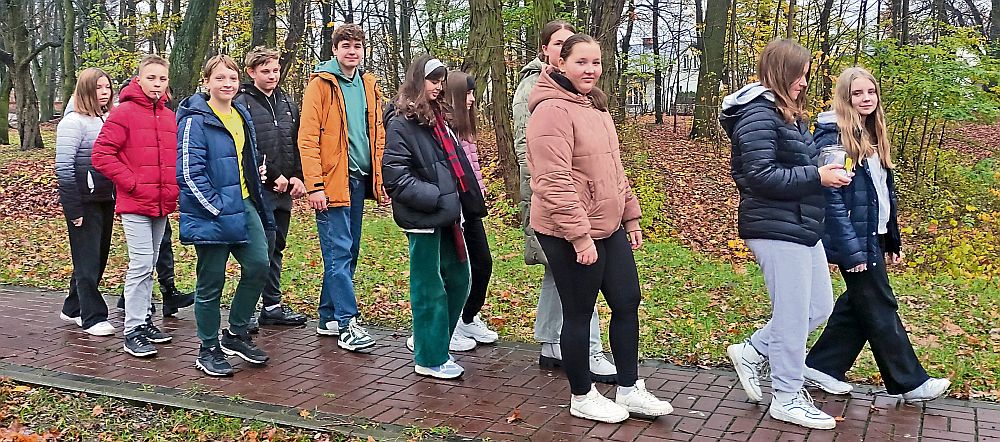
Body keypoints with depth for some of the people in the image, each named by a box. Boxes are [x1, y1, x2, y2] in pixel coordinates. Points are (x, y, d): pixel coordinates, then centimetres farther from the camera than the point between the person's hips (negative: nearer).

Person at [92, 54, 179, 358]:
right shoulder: (125, 112, -7)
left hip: (162, 204, 6)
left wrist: (174, 188, 8)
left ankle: (144, 319, 25)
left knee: (148, 264, 14)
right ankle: (133, 331, -1)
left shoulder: (169, 116, 11)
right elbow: (101, 155, -12)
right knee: (141, 264, -8)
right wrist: (132, 183, -14)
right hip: (135, 203, -6)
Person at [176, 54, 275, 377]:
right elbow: (189, 172, -18)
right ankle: (208, 350, 17)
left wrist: (257, 174, 13)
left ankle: (236, 333, 19)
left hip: (245, 206, 7)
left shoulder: (242, 116, 13)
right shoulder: (195, 120, -12)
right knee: (211, 282, 2)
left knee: (258, 265, 0)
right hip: (211, 215, -7)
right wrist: (216, 208, -18)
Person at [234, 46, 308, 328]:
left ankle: (272, 306, 18)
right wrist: (275, 175, -12)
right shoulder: (242, 104, -5)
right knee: (263, 249, -8)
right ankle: (271, 305, 0)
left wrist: (297, 176, 2)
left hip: (284, 189, 7)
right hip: (259, 188, -7)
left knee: (276, 248, 11)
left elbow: (297, 144, 16)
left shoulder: (287, 104, 16)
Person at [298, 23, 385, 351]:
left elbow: (378, 136, 17)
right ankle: (347, 324, -2)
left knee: (349, 252, 11)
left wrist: (380, 180, 11)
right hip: (331, 183, -7)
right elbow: (308, 138, -10)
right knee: (339, 253, -7)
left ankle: (328, 318, 22)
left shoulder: (369, 86, 14)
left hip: (359, 181, 7)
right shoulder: (321, 84, -5)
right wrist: (314, 185, -17)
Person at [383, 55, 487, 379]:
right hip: (422, 219, -8)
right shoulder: (401, 125, -9)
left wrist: (472, 205, 11)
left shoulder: (438, 120, 15)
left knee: (459, 279, 14)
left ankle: (428, 339, 31)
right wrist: (437, 198, -20)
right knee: (430, 289, 1)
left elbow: (458, 167, 19)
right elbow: (396, 176, -16)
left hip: (446, 217, 8)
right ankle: (430, 359, 14)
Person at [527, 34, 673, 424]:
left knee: (628, 303, 13)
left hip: (609, 228, 9)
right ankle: (582, 398, 22)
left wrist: (631, 215, 18)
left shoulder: (596, 107, 14)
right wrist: (579, 234, -24)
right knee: (579, 314, 4)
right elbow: (554, 183, -24)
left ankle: (629, 389, 27)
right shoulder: (552, 111, -17)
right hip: (571, 235, -9)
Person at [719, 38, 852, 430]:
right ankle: (787, 398, 15)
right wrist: (817, 177, -18)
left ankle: (752, 353, 26)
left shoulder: (788, 114, 16)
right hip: (776, 230, -10)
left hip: (802, 227, 10)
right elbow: (761, 176, -23)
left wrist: (824, 171, 5)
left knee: (819, 307, 16)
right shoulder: (759, 114, -16)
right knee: (793, 316, 0)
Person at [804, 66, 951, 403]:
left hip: (874, 236, 9)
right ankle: (910, 382, 16)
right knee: (880, 309, 3)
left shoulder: (873, 136, 13)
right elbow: (831, 195, -20)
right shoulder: (833, 136, -15)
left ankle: (820, 367, 24)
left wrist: (893, 240, 15)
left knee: (857, 305, 14)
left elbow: (886, 192, 17)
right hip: (854, 238, -9)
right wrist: (851, 249, -22)